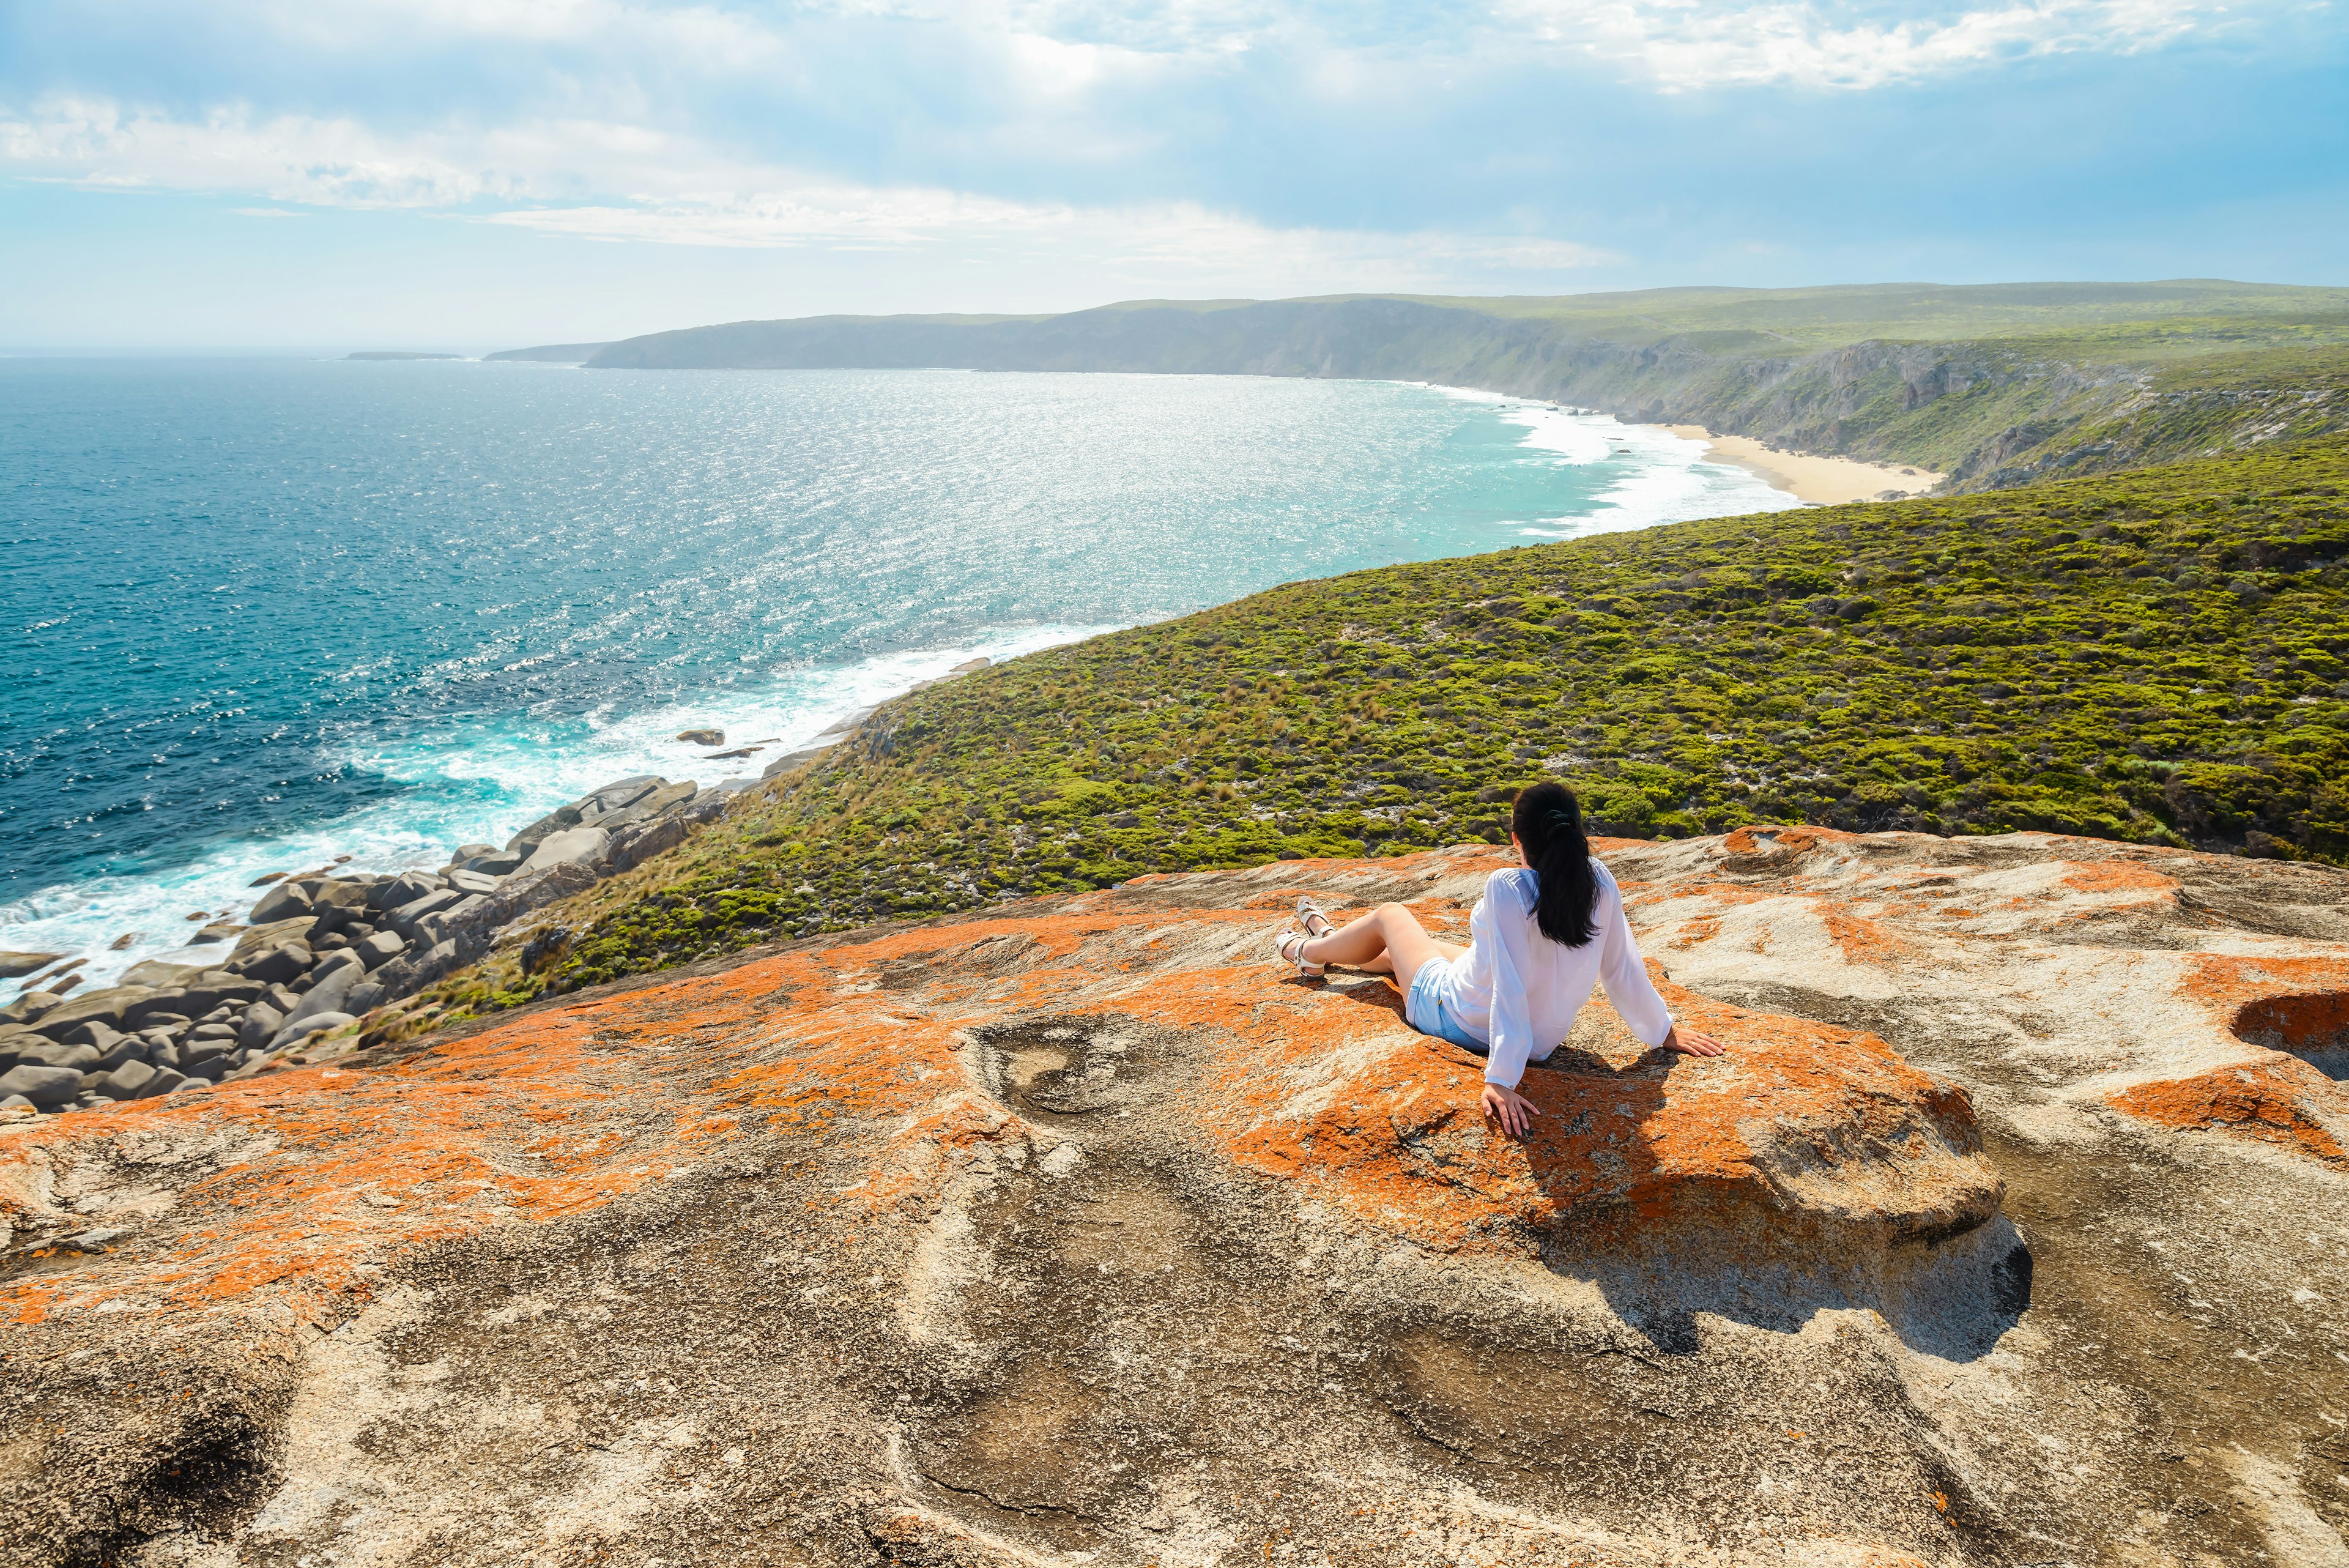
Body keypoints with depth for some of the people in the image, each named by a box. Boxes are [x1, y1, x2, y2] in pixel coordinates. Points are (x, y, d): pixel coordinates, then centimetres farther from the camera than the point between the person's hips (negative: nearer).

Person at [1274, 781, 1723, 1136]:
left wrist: (1501, 1080, -34)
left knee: (1390, 916, 22)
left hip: (1458, 1022, -5)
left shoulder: (1507, 889, -33)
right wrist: (1665, 1031, 6)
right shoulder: (1599, 882, -17)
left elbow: (1509, 988, -36)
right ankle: (1328, 939, 62)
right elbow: (1622, 968, -8)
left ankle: (1310, 952, 52)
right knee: (1401, 948, 32)